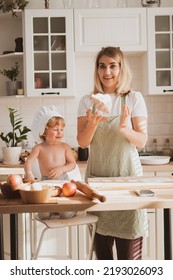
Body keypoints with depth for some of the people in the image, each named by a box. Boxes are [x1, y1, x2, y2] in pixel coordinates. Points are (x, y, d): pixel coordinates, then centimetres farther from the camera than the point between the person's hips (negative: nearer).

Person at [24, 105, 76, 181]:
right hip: (46, 182, -1)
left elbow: (73, 164, 5)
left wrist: (62, 169, -14)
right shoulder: (39, 148, -1)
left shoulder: (65, 147, 3)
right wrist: (28, 173, -31)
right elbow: (29, 162, -10)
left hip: (63, 180, 1)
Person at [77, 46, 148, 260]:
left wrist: (124, 128, -24)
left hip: (128, 175, -2)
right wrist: (92, 124, -22)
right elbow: (82, 142, -2)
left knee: (129, 247, -3)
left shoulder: (134, 98, -1)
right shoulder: (87, 101, 4)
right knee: (101, 241, 6)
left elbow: (142, 141, -4)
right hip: (97, 177, 2)